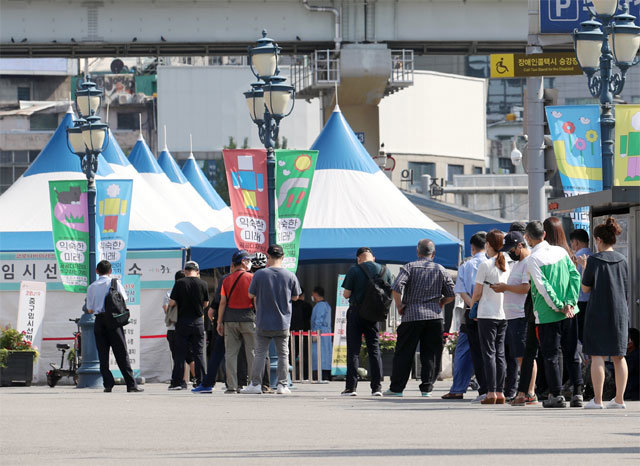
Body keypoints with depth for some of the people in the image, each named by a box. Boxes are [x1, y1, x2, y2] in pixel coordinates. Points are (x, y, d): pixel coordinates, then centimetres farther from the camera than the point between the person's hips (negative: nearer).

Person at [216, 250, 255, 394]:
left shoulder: (227, 280, 4)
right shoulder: (251, 278, -3)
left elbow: (223, 302, 1)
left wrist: (220, 322, 5)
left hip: (230, 319, 2)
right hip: (248, 318, -2)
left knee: (230, 354, 4)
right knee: (252, 353, 4)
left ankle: (232, 386, -1)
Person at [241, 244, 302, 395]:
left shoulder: (260, 274, -9)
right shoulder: (290, 276, -5)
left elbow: (251, 295, -1)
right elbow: (295, 297, 6)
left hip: (263, 322, -1)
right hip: (283, 323, 1)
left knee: (260, 353, 6)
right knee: (283, 354, 8)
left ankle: (255, 384, 5)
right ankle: (283, 385, 6)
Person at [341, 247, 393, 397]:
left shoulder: (354, 270, -9)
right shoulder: (385, 271, 2)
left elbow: (346, 294, -9)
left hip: (356, 312, -3)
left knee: (353, 349, 1)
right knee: (374, 348, 9)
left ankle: (351, 386, -4)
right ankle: (377, 387, 4)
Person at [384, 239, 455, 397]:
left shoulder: (409, 267, 0)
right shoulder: (440, 270, 8)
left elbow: (397, 287, -13)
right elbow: (451, 294, 6)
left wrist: (399, 306, -1)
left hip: (412, 315, -2)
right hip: (435, 317, 2)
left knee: (404, 353, 2)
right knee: (430, 354, 7)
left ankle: (396, 388, 3)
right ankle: (427, 387, 3)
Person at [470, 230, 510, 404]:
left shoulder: (485, 265, -9)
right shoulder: (508, 265, 5)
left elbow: (477, 293, -7)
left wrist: (472, 305, 12)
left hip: (487, 314, -5)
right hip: (504, 314, 5)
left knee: (489, 353, -3)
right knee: (500, 353, 9)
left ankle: (491, 393, -6)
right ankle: (500, 393, 8)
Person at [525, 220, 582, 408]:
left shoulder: (533, 260, -12)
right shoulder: (561, 251, 4)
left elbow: (544, 288, -19)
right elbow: (575, 275, 0)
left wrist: (559, 307, -11)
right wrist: (570, 303, -4)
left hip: (548, 315, -5)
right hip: (569, 313, 5)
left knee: (551, 355, 4)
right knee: (572, 353, 10)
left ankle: (556, 395, 5)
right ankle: (578, 394, 9)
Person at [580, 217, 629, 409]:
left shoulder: (594, 260, -9)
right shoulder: (622, 260, 6)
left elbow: (585, 288, -4)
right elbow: (626, 290, 12)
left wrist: (584, 267, 9)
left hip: (598, 312, -5)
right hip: (619, 312, 5)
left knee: (597, 355, -2)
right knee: (618, 357, 8)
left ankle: (597, 400, -5)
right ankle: (619, 399, 8)